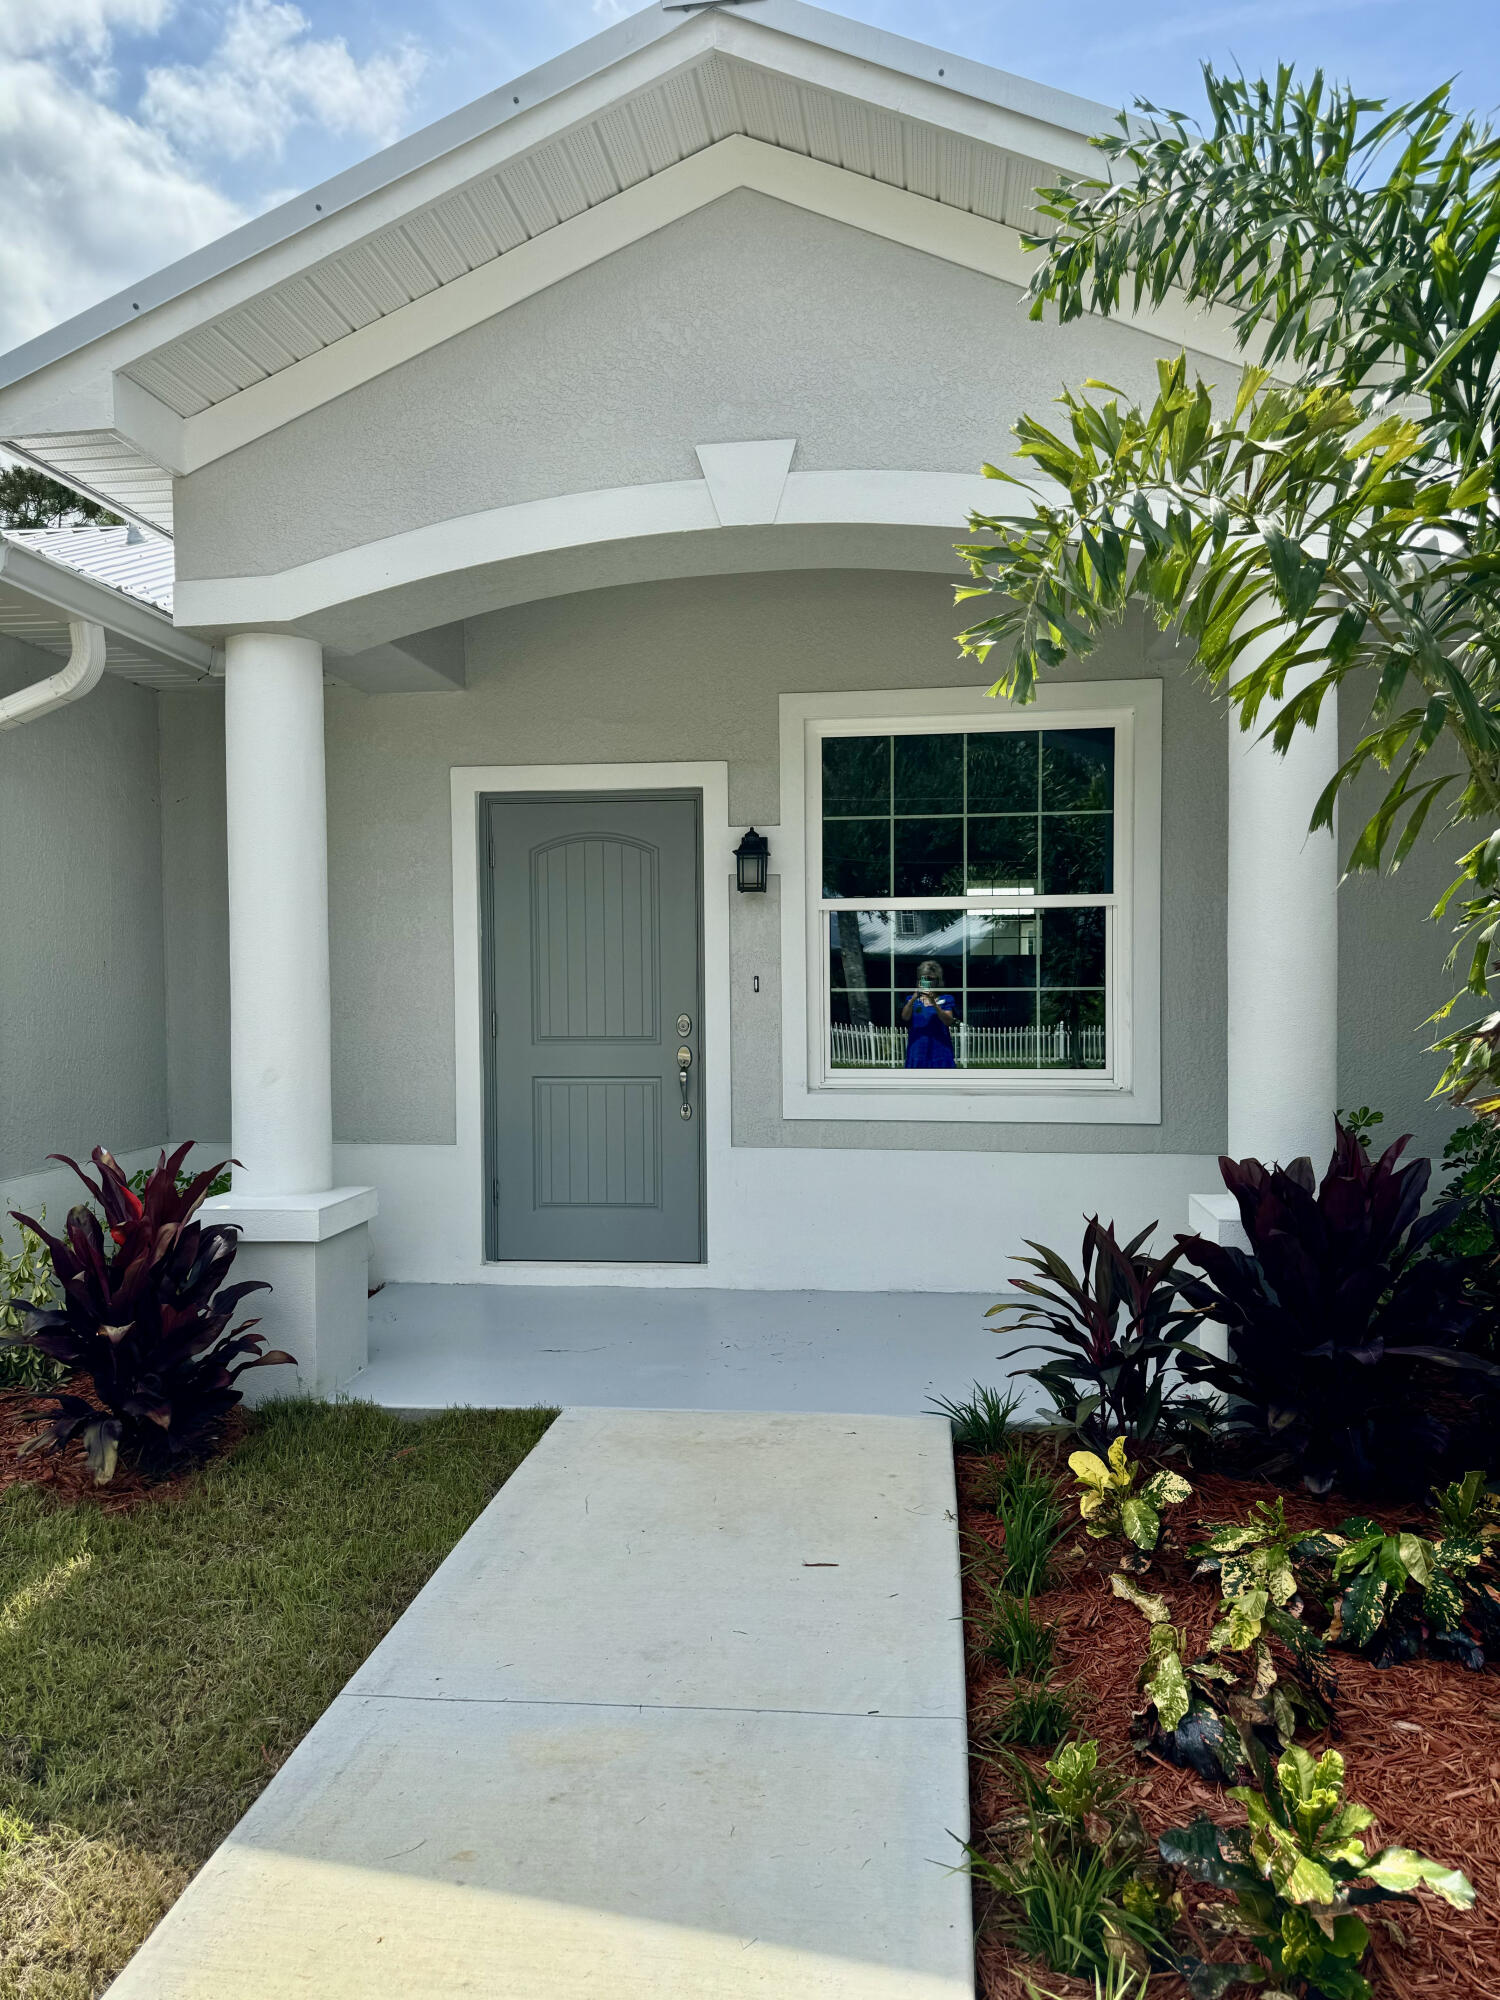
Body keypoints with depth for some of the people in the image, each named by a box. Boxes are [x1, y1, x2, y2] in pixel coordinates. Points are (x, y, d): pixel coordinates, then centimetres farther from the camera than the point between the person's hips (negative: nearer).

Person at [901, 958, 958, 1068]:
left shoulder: (946, 999, 7)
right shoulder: (912, 999, 11)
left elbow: (949, 1021, -9)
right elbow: (905, 1017, -8)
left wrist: (934, 1003, -22)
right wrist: (913, 999, -24)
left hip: (939, 1050, -1)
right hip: (918, 1050, 1)